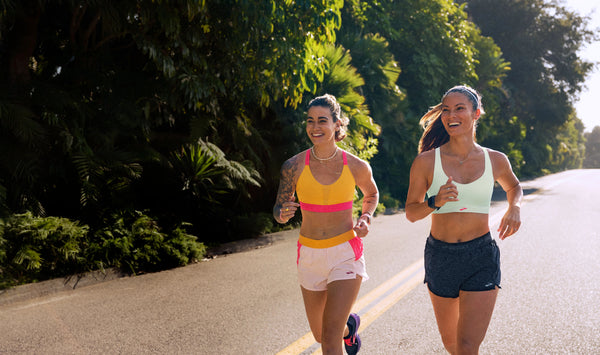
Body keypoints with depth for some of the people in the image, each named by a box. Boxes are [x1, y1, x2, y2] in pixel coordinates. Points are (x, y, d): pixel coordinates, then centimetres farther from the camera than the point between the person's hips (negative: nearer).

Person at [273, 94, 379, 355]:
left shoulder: (357, 167, -7)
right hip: (309, 254, 3)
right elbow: (279, 210, 1)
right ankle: (349, 325, 54)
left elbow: (371, 194, 15)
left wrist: (365, 219, -4)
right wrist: (283, 213, -22)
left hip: (345, 253, -2)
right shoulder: (294, 166, -8)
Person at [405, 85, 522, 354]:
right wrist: (435, 202, -20)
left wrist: (515, 207, 1)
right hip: (440, 256, 1)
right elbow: (411, 213, 0)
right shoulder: (426, 161, -5)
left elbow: (514, 186, 22)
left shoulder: (495, 160, 0)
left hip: (481, 256, -1)